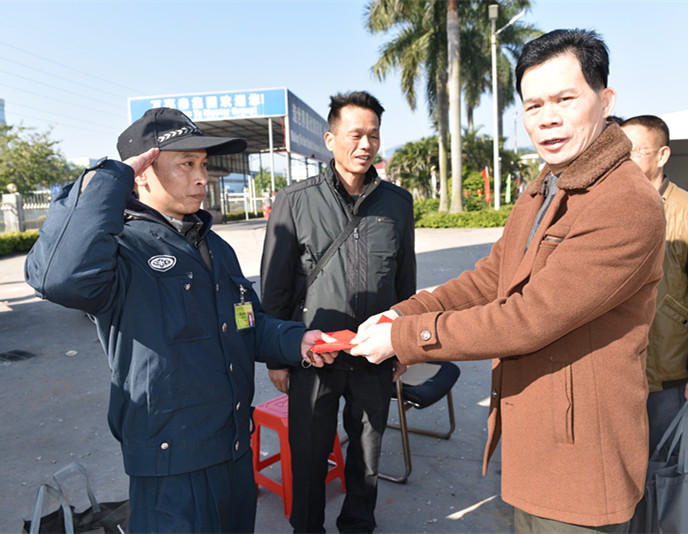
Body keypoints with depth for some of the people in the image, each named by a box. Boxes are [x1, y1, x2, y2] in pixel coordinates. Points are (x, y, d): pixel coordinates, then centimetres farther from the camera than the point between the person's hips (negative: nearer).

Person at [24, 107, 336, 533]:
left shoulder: (216, 247, 9)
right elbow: (59, 276, -41)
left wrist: (294, 341, -4)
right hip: (173, 467, -7)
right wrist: (111, 177, -29)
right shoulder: (123, 250, -17)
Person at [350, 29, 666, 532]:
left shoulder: (629, 205, -24)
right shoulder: (538, 195, 9)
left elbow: (527, 320, -27)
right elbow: (488, 279, 8)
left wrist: (404, 338, -20)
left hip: (578, 460, -8)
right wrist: (402, 313, -5)